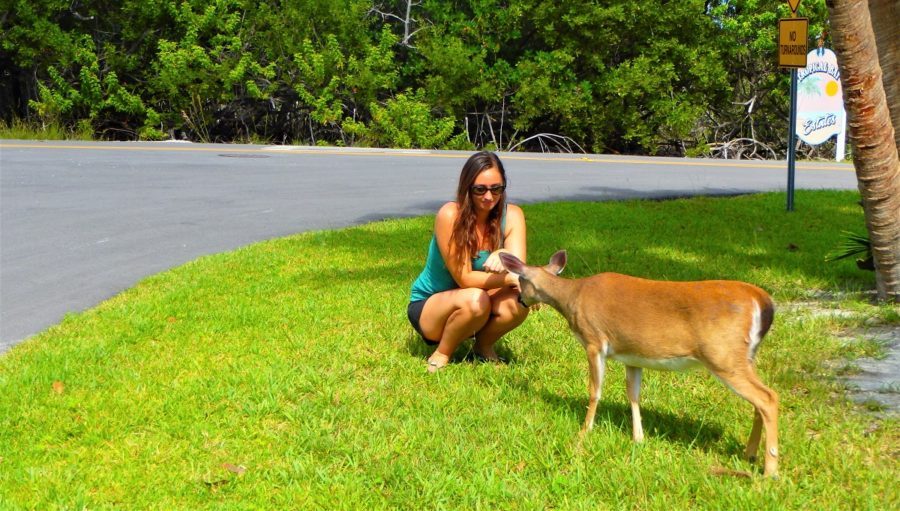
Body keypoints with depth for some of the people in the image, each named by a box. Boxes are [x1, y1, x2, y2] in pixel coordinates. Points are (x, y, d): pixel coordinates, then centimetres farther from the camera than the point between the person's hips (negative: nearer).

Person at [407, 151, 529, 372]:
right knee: (475, 300, -36)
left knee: (518, 302, -27)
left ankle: (484, 346, 3)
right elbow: (465, 279, -24)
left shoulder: (512, 215, -11)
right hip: (428, 305, -4)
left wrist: (503, 254, -44)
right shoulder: (450, 215, -23)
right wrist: (511, 279, -37)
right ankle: (441, 355, -9)